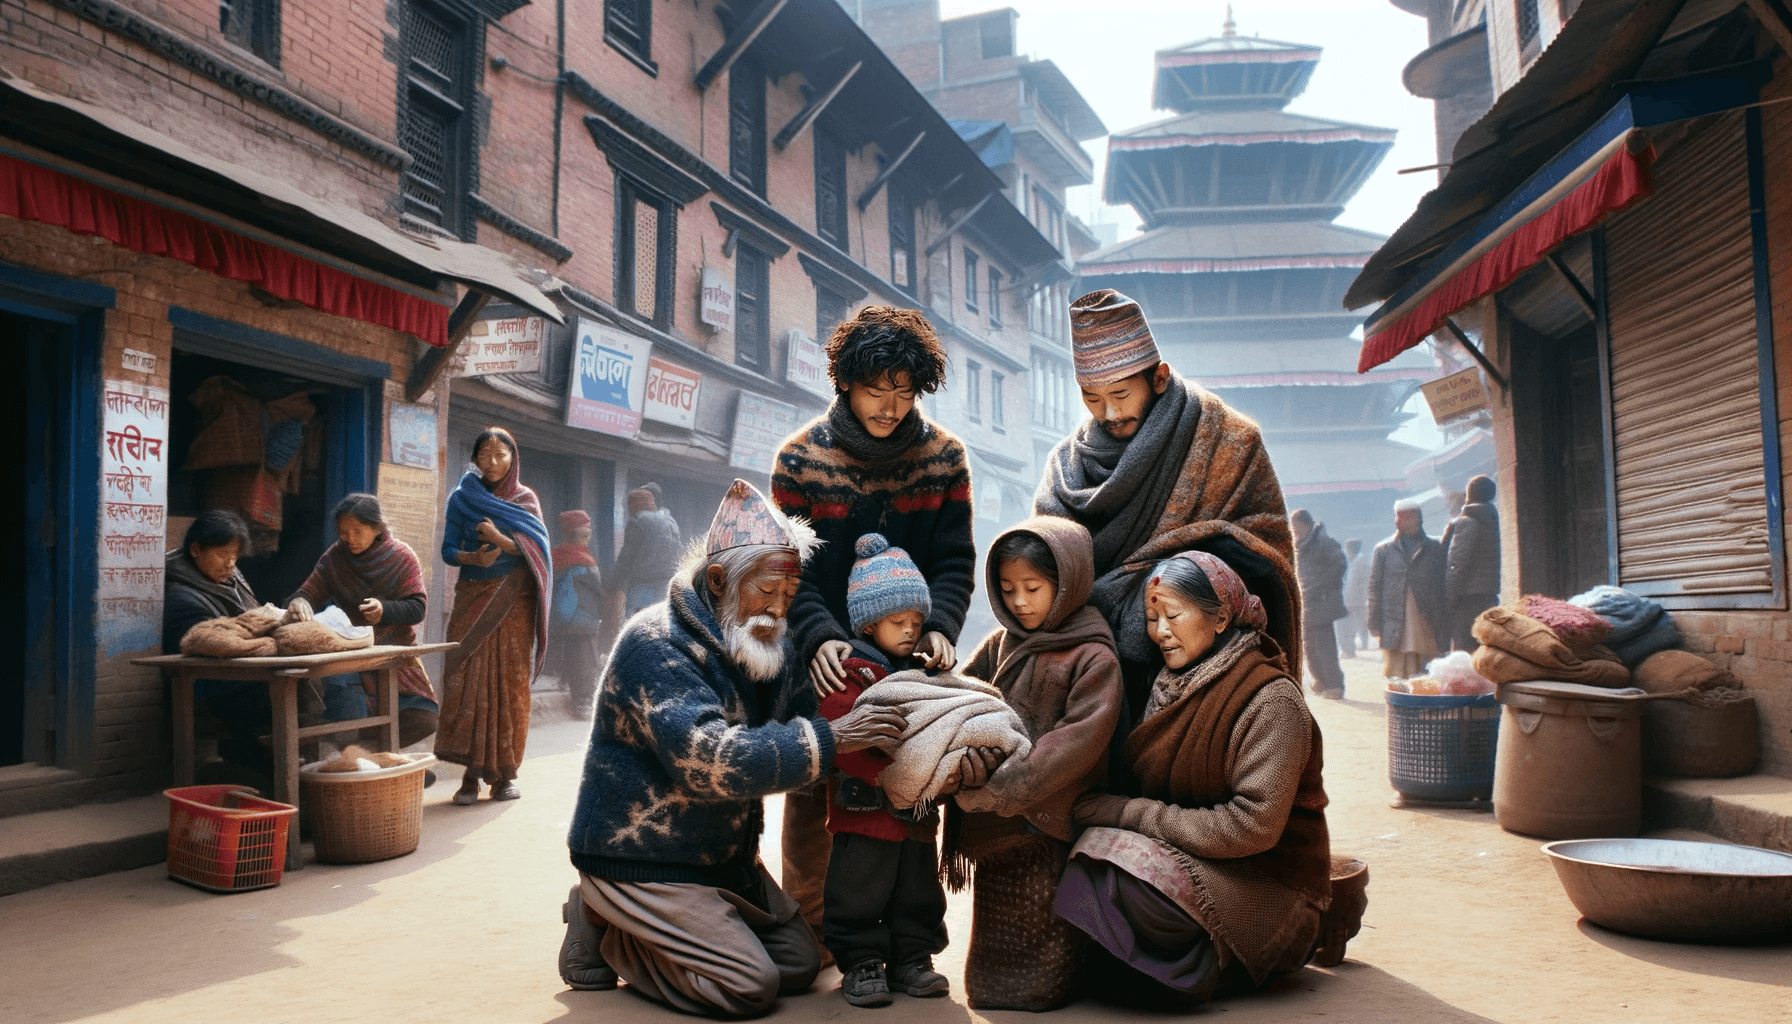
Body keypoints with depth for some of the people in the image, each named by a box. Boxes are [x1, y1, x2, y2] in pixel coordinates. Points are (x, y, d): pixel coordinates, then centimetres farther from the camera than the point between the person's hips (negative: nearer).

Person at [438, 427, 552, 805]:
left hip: (513, 602, -1)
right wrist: (472, 557, -16)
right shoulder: (462, 498, 9)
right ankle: (471, 773, -1)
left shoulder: (525, 499, 8)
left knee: (510, 684, -3)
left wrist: (501, 540, -18)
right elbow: (448, 550, 5)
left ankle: (505, 773, 5)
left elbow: (538, 548, -2)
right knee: (467, 681, -7)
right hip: (472, 599, 1)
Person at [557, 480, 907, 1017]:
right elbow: (704, 758, -36)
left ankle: (640, 929, 16)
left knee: (800, 964, 9)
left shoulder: (771, 648, 4)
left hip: (725, 856, 9)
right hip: (641, 861, -9)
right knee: (751, 985, -15)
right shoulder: (654, 645, -24)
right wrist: (828, 740, -38)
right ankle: (605, 933, 3)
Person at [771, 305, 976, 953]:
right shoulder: (800, 458, -6)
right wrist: (819, 637, -24)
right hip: (826, 656, -1)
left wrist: (940, 628, -18)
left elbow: (954, 560, -1)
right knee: (813, 788, 3)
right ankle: (808, 928, 18)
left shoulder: (943, 456, 0)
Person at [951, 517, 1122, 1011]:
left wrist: (1014, 785, -26)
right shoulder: (1000, 645, 7)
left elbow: (1083, 735, -20)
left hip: (1049, 823, -5)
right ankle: (989, 989, 34)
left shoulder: (1092, 657, -11)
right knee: (997, 923, 17)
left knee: (1046, 924, 5)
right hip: (996, 827, 5)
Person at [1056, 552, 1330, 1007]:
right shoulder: (1175, 684, 5)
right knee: (1097, 851, -20)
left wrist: (1131, 813, -20)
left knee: (1126, 879, -31)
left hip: (1271, 881, -7)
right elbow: (1146, 780, 10)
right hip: (1197, 858, 7)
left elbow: (1255, 825, -23)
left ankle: (1188, 972, -2)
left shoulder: (1271, 700, -17)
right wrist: (1110, 807, -12)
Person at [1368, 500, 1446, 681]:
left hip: (1426, 624, 1)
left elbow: (1442, 587, 11)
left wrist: (1442, 625, 3)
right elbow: (1374, 588, 10)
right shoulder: (1384, 550, 11)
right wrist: (1375, 625, 3)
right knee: (1395, 676, -5)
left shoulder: (1434, 548, 12)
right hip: (1394, 624, -1)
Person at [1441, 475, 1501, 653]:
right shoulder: (1493, 522, 16)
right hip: (1489, 596, 8)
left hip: (1467, 598, -8)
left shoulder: (1466, 523, -9)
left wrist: (1448, 600, -13)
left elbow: (1457, 565, -15)